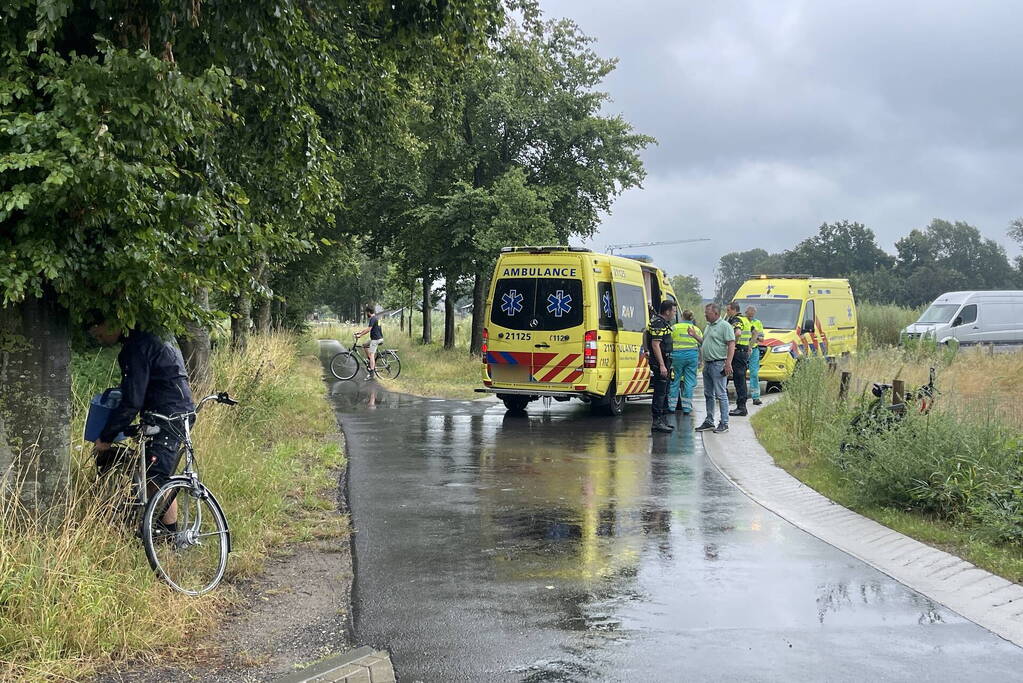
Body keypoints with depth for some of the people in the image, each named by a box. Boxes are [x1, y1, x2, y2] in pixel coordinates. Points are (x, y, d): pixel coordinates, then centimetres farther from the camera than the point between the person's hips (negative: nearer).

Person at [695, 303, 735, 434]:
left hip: (718, 364, -9)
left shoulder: (725, 326, -10)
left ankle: (724, 423, -4)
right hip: (707, 364, 9)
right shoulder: (708, 326, 18)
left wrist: (728, 364, -22)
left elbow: (731, 345, -15)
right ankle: (709, 421, 19)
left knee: (721, 394, -7)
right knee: (708, 394, 12)